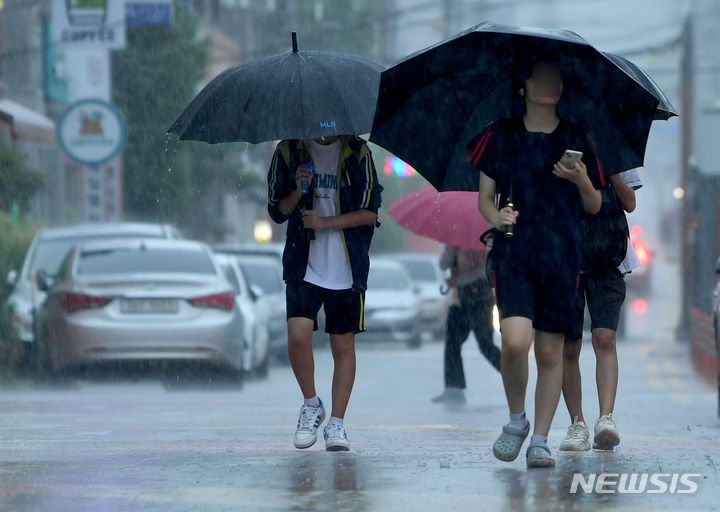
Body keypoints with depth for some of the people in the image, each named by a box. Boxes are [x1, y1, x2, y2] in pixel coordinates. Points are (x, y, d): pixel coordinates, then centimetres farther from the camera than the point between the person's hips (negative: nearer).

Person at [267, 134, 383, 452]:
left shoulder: (356, 153, 1)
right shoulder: (289, 152, 4)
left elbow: (370, 212, -1)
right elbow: (277, 211, 8)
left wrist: (326, 222, -13)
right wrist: (298, 191, -12)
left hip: (347, 269, 0)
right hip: (304, 265, 0)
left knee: (343, 345, 3)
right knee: (298, 334, -16)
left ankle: (336, 423, 12)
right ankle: (311, 405, 7)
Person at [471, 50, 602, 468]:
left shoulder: (577, 139, 10)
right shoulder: (501, 136, 7)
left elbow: (594, 206, 13)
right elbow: (485, 196, 10)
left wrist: (581, 180, -9)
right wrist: (495, 216, -12)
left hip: (561, 257, 2)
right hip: (514, 251, -2)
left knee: (550, 351, 1)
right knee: (515, 340, -19)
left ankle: (540, 439, 11)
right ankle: (517, 419, 4)